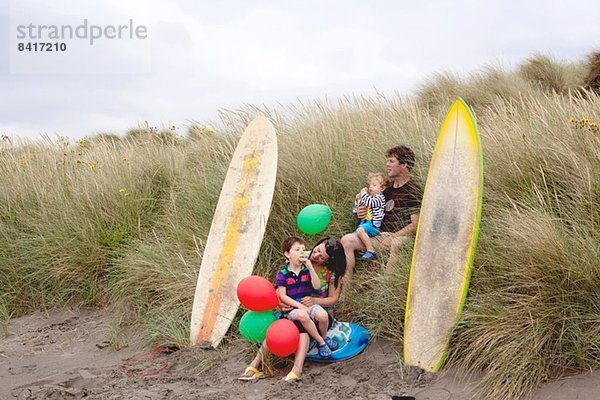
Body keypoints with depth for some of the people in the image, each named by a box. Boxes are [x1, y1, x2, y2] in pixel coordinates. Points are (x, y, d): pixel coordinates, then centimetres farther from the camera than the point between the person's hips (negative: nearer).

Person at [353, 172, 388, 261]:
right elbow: (357, 210, 33)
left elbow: (371, 203, -22)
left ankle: (370, 251, -38)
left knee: (360, 230, -36)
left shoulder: (380, 197, -1)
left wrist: (364, 193, -7)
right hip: (365, 223, 10)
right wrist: (358, 200, 15)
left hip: (373, 224, -10)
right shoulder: (369, 197, 25)